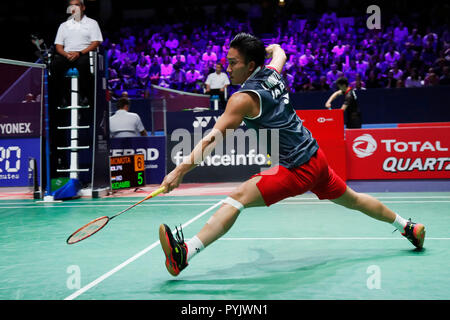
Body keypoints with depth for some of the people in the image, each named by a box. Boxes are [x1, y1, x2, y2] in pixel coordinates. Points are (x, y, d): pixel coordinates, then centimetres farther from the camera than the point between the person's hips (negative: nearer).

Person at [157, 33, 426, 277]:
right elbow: (278, 52, 30)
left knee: (238, 198, -18)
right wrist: (271, 48, 51)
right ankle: (408, 227, 48)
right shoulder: (272, 74, 5)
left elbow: (213, 138, -24)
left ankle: (185, 253, -28)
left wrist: (181, 170, -26)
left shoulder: (244, 98, -17)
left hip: (297, 170, -9)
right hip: (317, 157, 9)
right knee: (353, 200, 29)